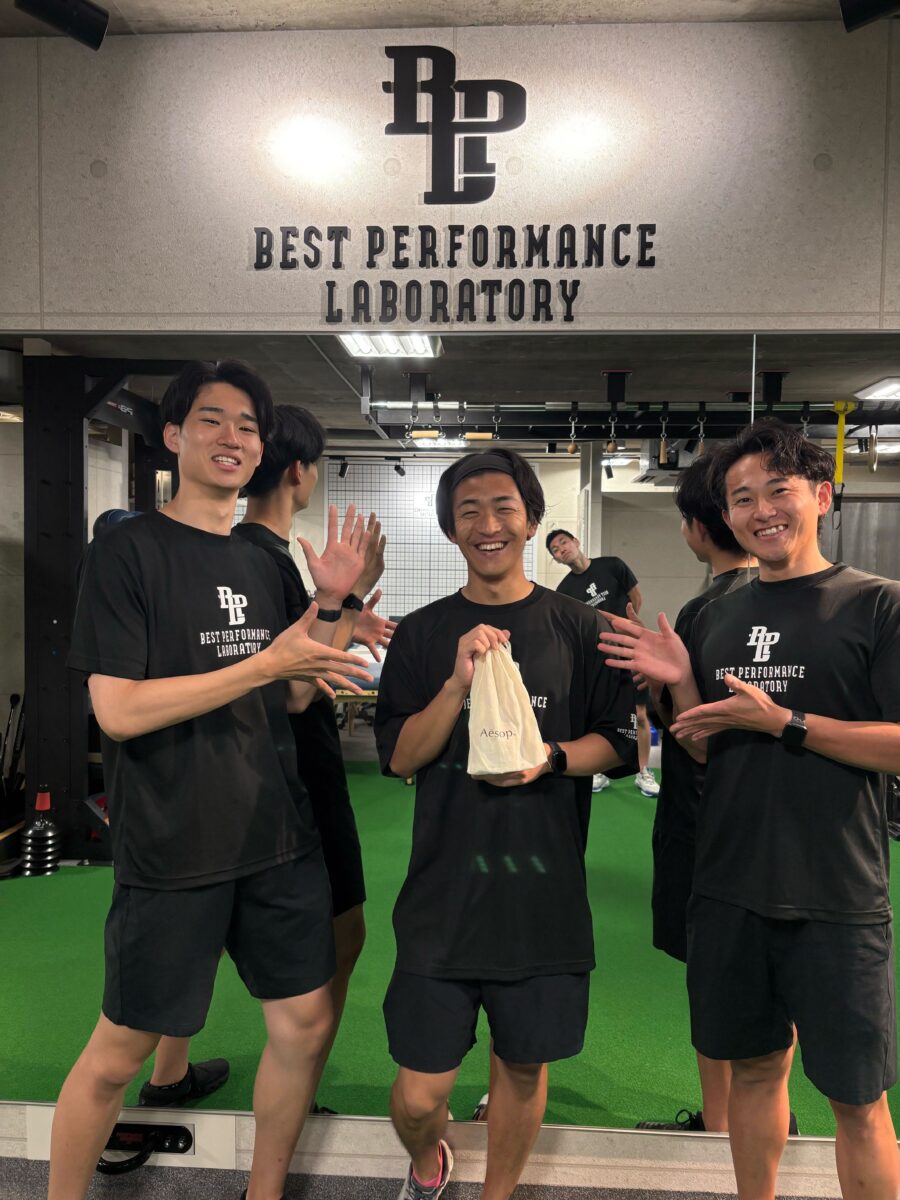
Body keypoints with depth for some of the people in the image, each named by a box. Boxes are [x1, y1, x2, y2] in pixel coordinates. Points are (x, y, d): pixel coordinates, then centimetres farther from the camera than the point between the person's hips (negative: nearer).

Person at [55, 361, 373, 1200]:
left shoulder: (260, 564, 8)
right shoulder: (127, 550, -10)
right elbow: (118, 710, -18)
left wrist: (330, 602, -1)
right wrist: (265, 661, -21)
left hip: (279, 838, 6)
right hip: (172, 849, -6)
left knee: (306, 1025, 14)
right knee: (119, 1051, 10)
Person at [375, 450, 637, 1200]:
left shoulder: (578, 628, 0)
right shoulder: (422, 635, 1)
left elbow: (617, 743, 3)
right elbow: (400, 757, -5)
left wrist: (551, 758, -16)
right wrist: (459, 683, -19)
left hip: (546, 890, 1)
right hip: (445, 891, 0)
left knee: (524, 1066, 15)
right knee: (420, 1095, 4)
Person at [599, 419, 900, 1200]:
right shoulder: (718, 620, 7)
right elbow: (708, 750, 10)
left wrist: (781, 720, -19)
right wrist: (682, 683, -7)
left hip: (836, 900, -4)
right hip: (730, 891, 4)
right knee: (755, 1066, 19)